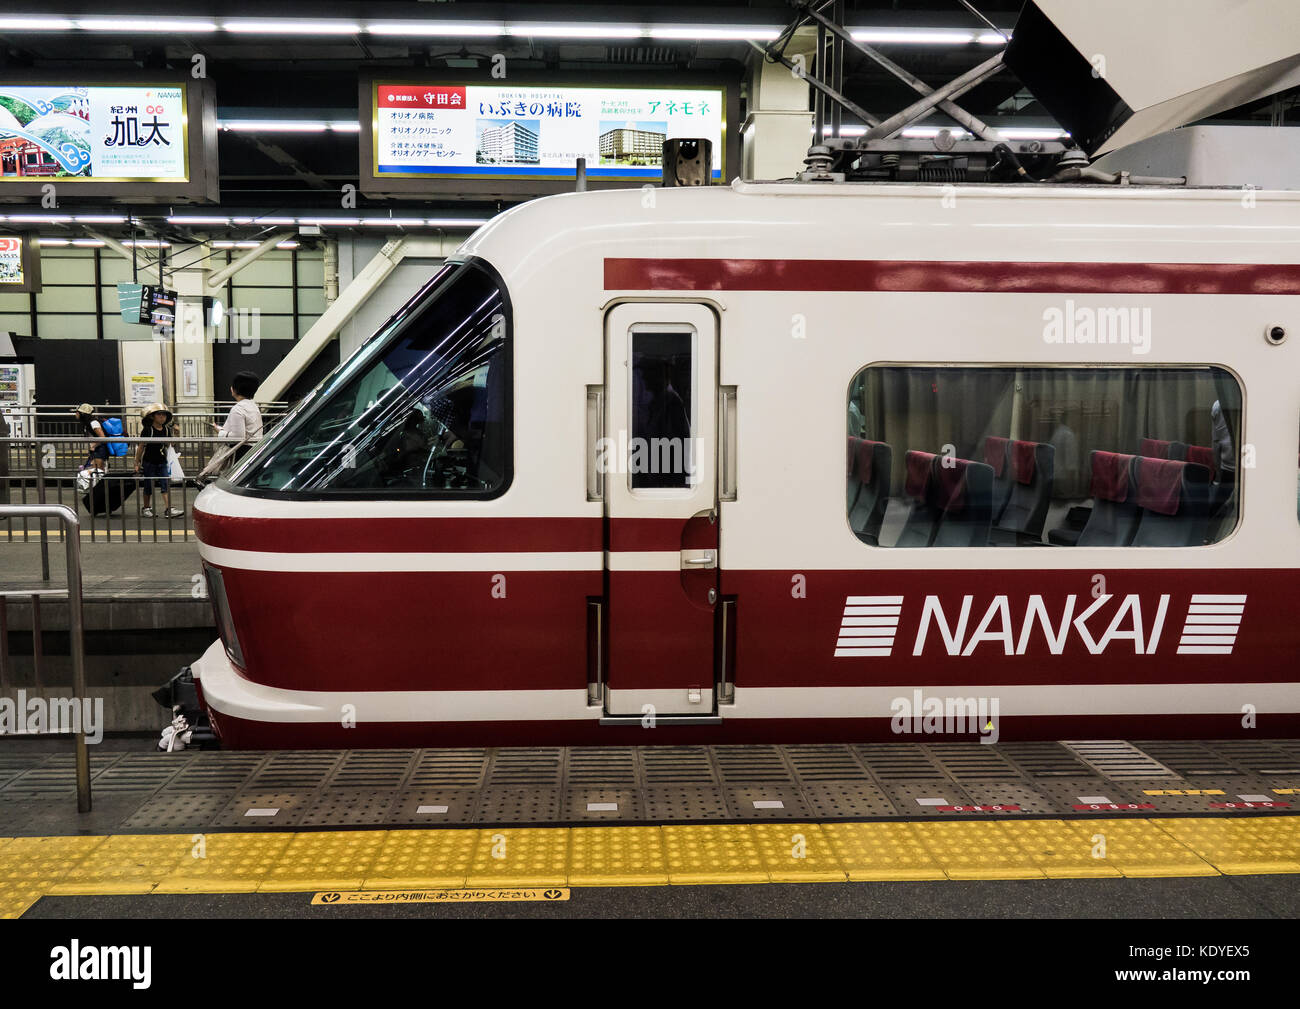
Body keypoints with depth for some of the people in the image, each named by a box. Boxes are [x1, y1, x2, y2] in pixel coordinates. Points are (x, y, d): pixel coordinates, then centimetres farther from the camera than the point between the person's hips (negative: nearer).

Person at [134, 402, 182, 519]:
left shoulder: (167, 430, 4)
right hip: (149, 462, -3)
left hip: (162, 462, 3)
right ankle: (147, 508, 21)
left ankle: (168, 509, -8)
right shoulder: (147, 430, -9)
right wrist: (137, 462, -4)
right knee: (149, 486, 7)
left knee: (166, 485, -5)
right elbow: (141, 447, -5)